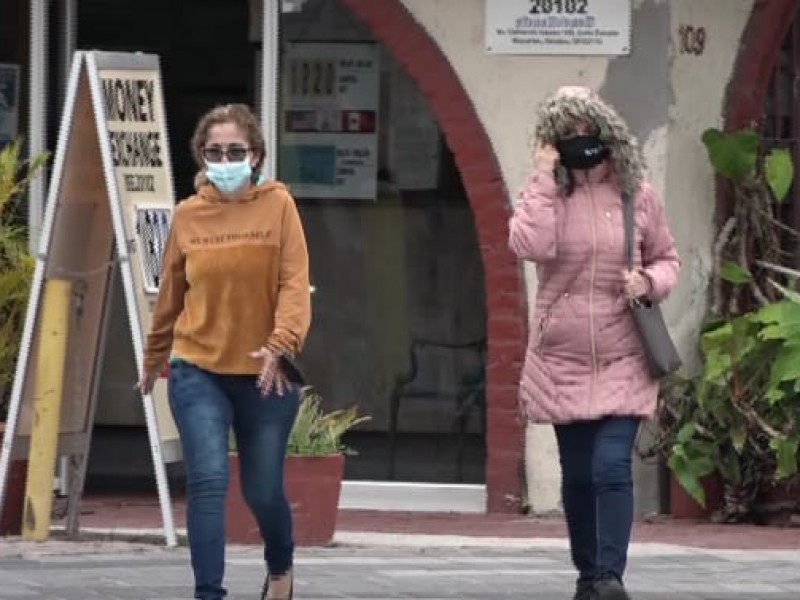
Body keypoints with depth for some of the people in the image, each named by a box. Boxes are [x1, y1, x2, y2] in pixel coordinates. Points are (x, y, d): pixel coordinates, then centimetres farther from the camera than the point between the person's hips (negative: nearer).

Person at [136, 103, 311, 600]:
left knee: (264, 490, 9)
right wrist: (153, 361, 23)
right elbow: (170, 294, 14)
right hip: (198, 371, 1)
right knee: (208, 481, -15)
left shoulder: (278, 205, -3)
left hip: (264, 373, -1)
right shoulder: (188, 215, 3)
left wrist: (282, 343, -26)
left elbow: (295, 282, -11)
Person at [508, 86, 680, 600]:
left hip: (622, 361, -1)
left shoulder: (637, 195, -1)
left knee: (612, 467, -16)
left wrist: (650, 282, -11)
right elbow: (530, 246, -23)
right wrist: (544, 177, -18)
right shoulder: (548, 194, -2)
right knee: (577, 474, 10)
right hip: (562, 361, 1)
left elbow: (668, 259, 11)